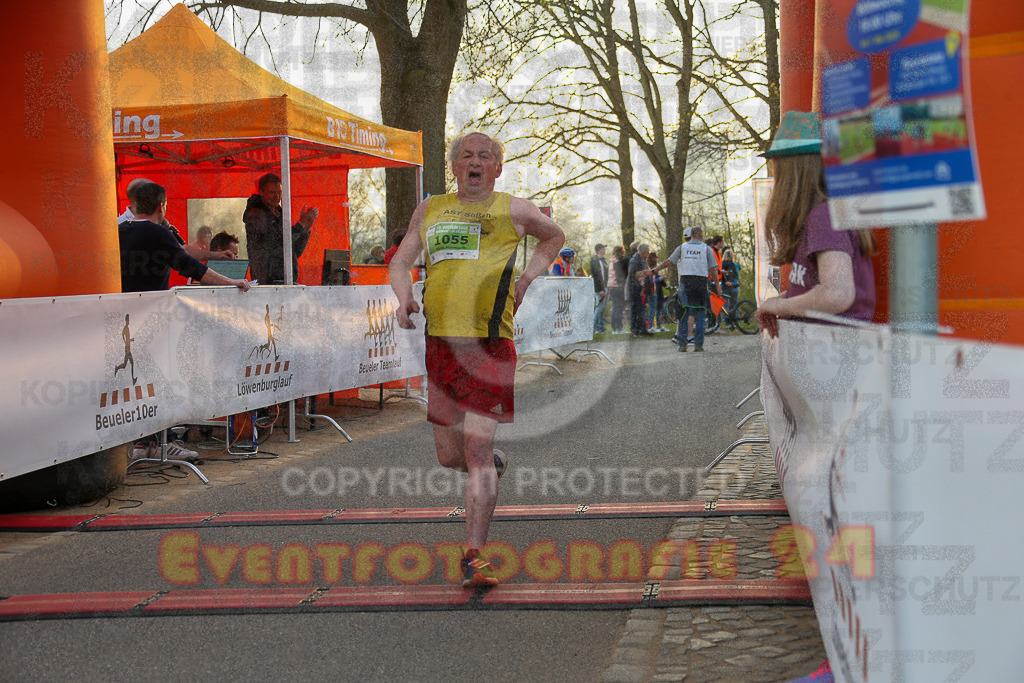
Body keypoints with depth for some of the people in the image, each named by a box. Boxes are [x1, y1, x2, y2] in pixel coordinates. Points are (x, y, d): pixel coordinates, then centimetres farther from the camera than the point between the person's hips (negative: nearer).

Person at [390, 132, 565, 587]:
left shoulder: (513, 210, 9)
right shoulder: (430, 209, 16)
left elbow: (554, 236, 26)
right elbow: (401, 261, 19)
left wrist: (524, 282, 12)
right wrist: (403, 298, -3)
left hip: (488, 345, -4)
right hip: (439, 341, 4)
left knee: (477, 448, -13)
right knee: (449, 455, 10)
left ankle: (474, 557, -9)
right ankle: (492, 464, 44)